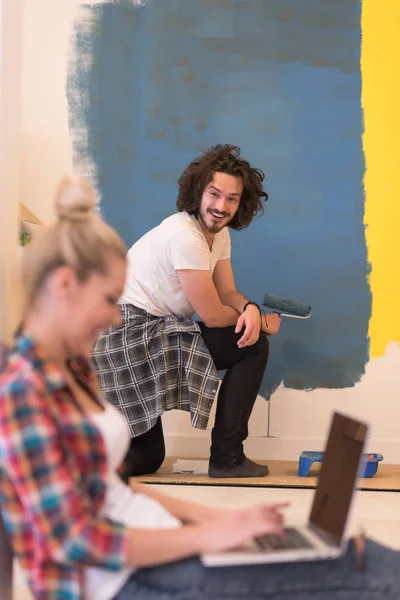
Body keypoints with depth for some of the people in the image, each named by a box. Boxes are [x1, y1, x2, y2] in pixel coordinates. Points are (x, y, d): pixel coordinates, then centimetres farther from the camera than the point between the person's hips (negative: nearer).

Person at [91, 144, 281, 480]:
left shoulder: (219, 232, 11)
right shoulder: (185, 237, -19)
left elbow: (228, 293, 11)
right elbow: (213, 315, -16)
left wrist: (251, 309, -12)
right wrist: (262, 321, 0)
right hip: (131, 335, -10)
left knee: (145, 457, 15)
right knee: (252, 345, -7)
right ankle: (226, 458, -3)